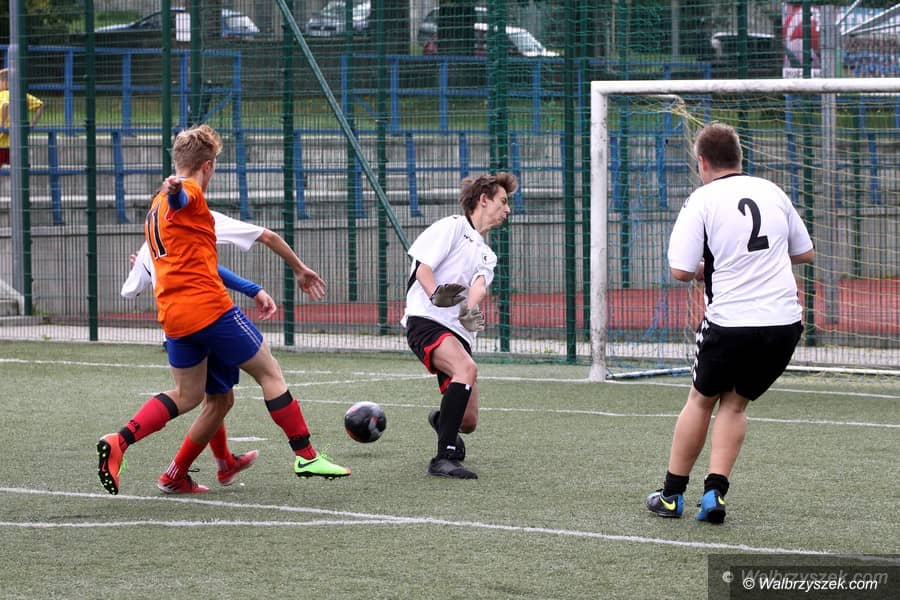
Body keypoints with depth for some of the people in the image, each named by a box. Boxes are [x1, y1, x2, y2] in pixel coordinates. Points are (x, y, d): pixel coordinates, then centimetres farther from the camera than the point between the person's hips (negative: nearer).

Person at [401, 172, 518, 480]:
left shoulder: (487, 255, 26)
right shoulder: (452, 227, 5)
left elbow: (479, 285, 4)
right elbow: (423, 267, -5)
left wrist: (471, 309, -19)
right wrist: (436, 294, -26)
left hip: (458, 333, 8)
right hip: (426, 321, -8)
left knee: (469, 421, 4)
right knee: (467, 368, -35)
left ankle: (441, 420, 43)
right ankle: (444, 457, -36)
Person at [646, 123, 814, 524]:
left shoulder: (703, 201, -6)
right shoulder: (772, 193, 8)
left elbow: (680, 270, -12)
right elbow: (805, 253, 19)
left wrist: (705, 269, 9)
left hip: (730, 322, -3)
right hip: (784, 322, 4)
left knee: (701, 400, 16)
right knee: (735, 404, 16)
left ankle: (672, 494, 23)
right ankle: (715, 491, 2)